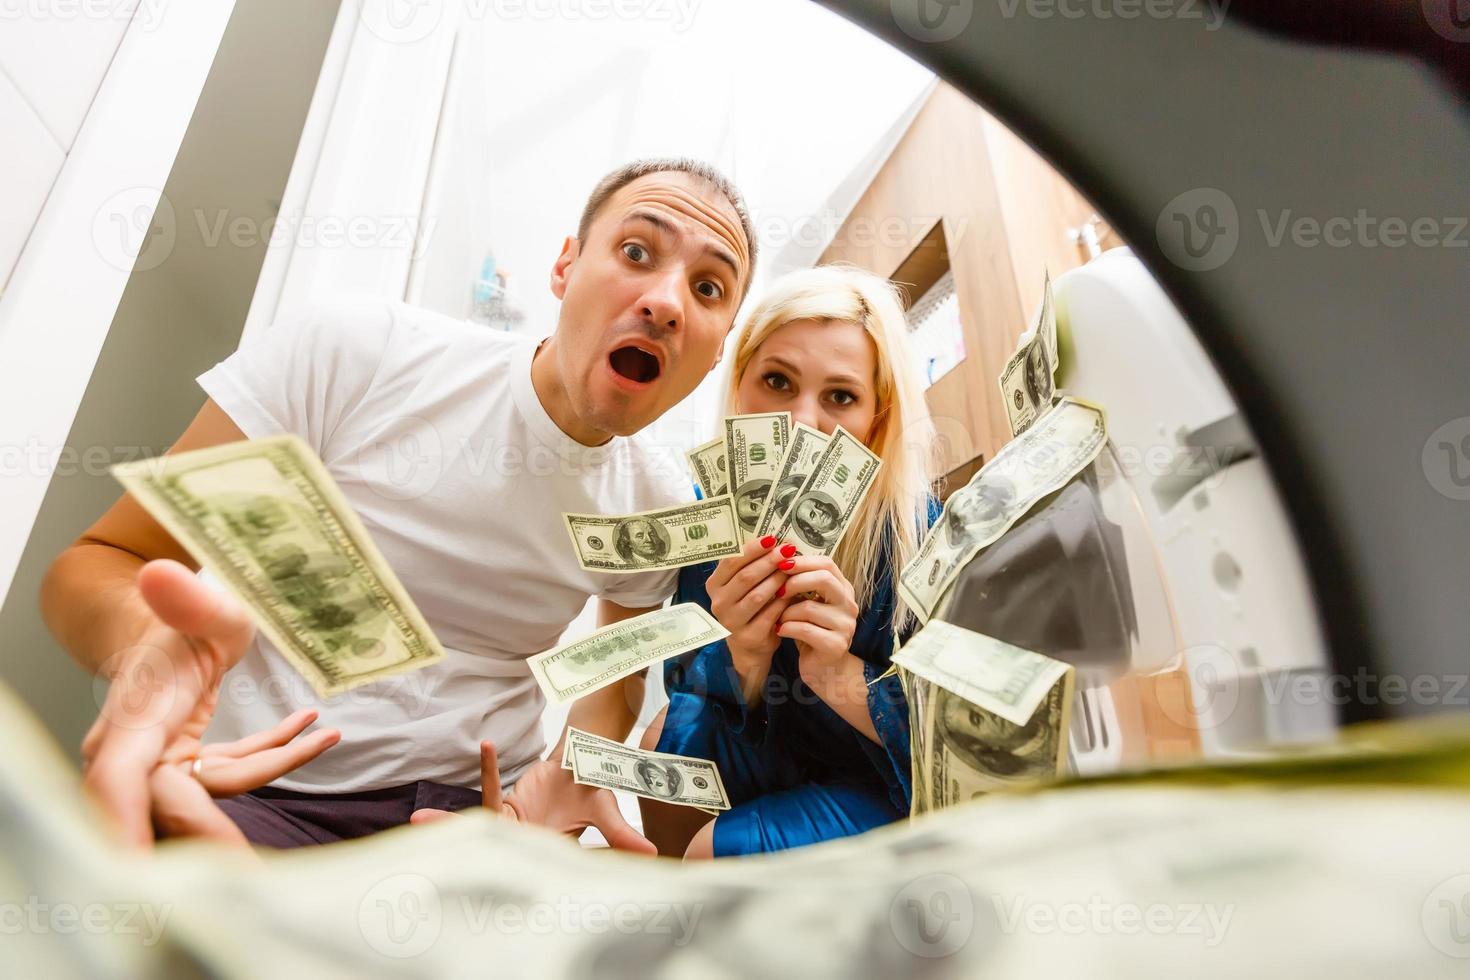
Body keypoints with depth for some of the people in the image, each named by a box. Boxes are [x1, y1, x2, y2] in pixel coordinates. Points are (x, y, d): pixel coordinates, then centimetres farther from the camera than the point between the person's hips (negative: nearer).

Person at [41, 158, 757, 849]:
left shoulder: (657, 504, -2)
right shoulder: (354, 354, -11)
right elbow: (96, 562, -5)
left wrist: (574, 771, -7)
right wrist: (147, 640, -29)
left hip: (477, 805, 2)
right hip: (254, 792, -1)